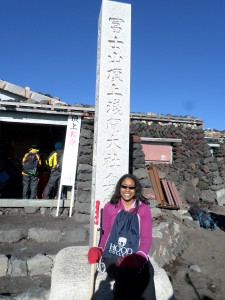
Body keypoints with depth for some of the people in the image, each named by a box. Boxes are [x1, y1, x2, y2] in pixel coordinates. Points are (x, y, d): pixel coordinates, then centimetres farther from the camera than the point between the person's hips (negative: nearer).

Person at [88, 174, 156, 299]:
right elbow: (105, 234, 13)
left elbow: (146, 238, 2)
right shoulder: (109, 208, 5)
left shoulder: (144, 209, 5)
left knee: (147, 273, -31)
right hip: (112, 256, 0)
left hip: (135, 256, 1)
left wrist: (139, 257, -15)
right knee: (125, 275, -32)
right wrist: (99, 250, -5)